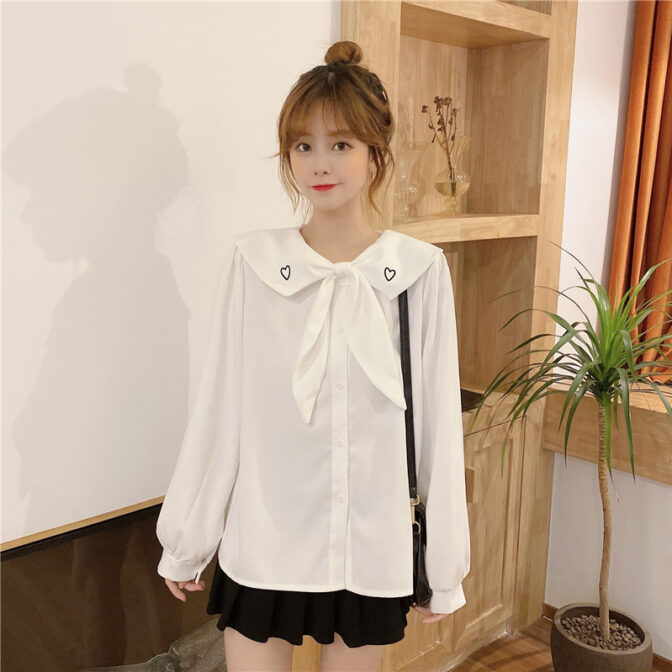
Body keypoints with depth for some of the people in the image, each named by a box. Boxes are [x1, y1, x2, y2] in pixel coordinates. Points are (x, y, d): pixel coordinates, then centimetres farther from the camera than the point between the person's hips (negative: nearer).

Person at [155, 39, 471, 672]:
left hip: (373, 547, 1)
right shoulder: (252, 260, -8)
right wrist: (185, 539, 4)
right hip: (263, 542, 0)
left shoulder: (421, 269, -7)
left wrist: (444, 565, 3)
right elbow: (217, 407, -3)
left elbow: (437, 421, -3)